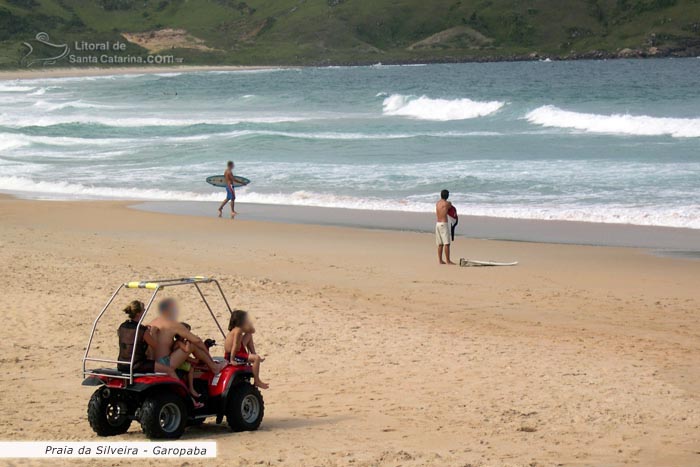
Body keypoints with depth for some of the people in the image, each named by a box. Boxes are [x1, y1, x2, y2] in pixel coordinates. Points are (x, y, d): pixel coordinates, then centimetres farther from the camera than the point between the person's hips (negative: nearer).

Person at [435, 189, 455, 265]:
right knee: (446, 243, -6)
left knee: (440, 244, 10)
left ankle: (440, 260, 11)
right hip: (444, 224, -7)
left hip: (437, 224, 7)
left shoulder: (437, 203, 10)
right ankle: (448, 260, -8)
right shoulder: (447, 203, -9)